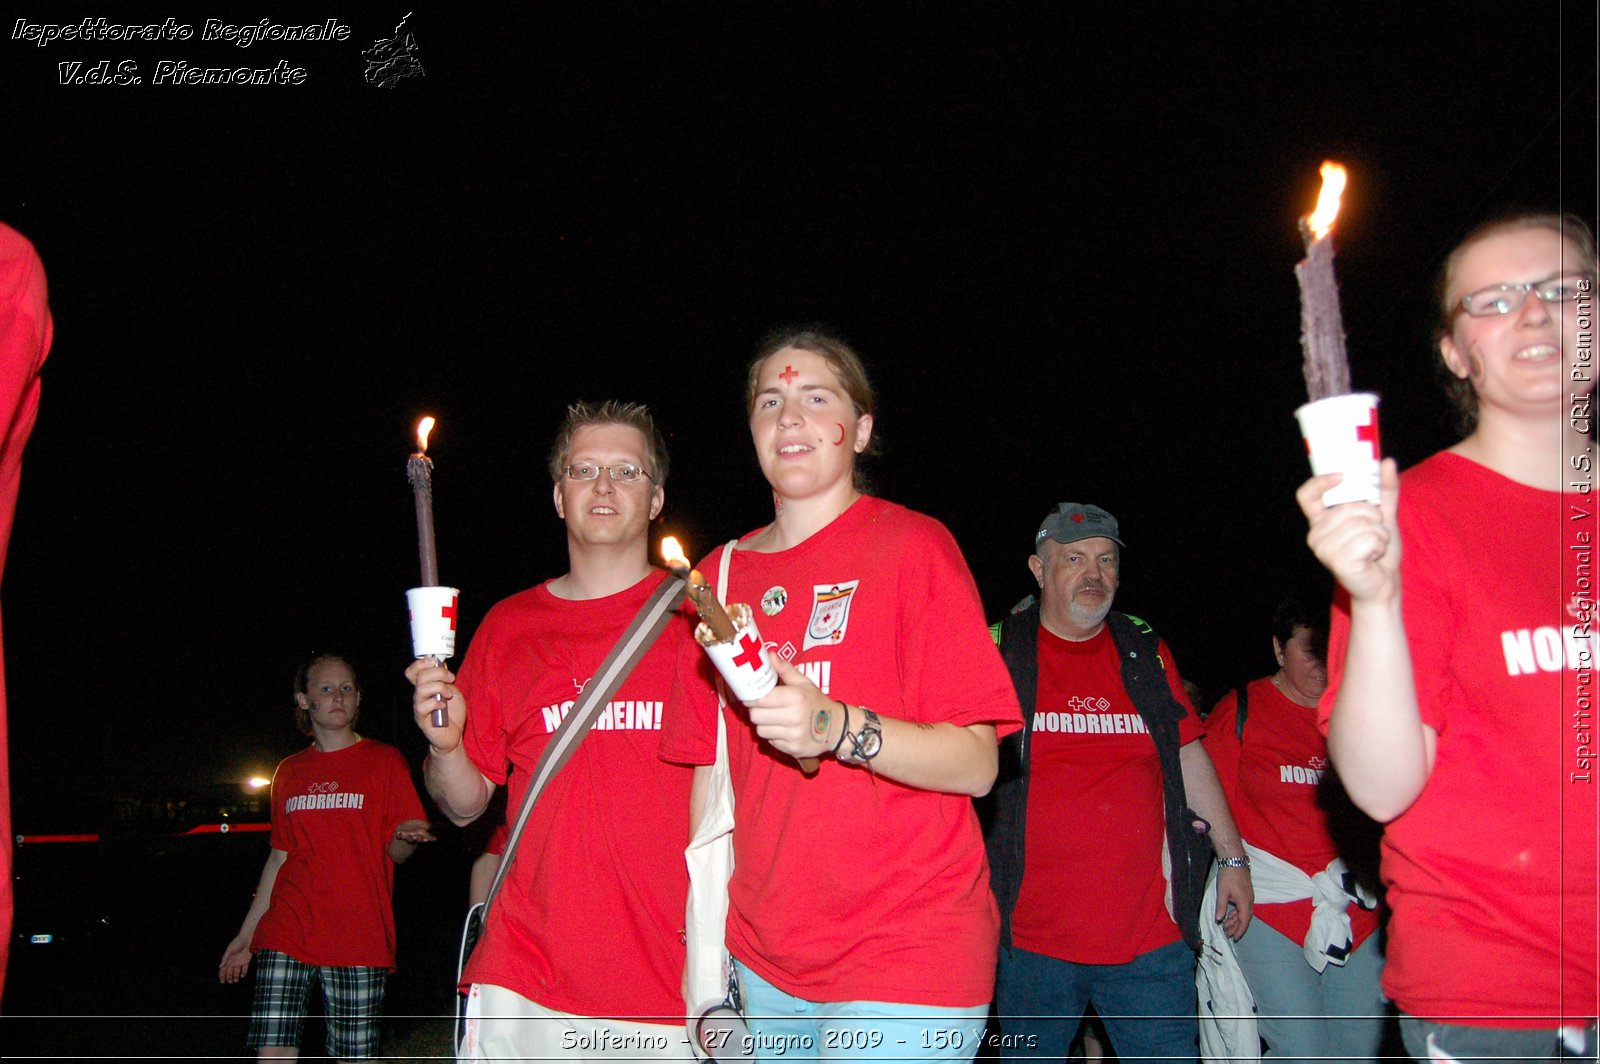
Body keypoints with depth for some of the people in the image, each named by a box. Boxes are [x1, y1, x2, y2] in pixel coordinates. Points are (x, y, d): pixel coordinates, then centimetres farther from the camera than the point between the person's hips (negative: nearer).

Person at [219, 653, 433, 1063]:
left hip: (359, 935, -3)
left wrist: (404, 839, -22)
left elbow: (397, 852, 1)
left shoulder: (383, 761, 5)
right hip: (287, 933, 3)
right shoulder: (290, 772, 16)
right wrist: (246, 934, 19)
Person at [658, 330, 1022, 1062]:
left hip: (905, 960, -4)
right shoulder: (723, 575, 8)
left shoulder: (911, 547, -6)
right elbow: (708, 773, 9)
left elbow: (975, 766, -11)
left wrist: (837, 729, -28)